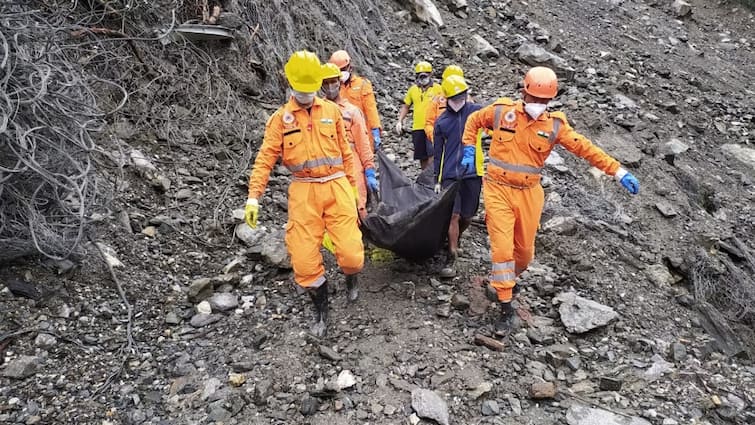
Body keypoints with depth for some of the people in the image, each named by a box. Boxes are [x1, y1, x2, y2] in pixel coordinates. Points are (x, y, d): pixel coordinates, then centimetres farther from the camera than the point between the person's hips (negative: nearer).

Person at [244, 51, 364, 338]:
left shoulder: (331, 110, 7)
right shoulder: (280, 118, 3)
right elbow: (265, 159, -2)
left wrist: (353, 185, 16)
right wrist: (253, 198, -11)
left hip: (336, 187, 1)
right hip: (303, 191, 0)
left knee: (352, 253, -7)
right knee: (304, 260, -1)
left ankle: (351, 279, 31)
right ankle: (321, 309, 24)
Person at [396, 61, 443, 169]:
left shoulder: (437, 88, 0)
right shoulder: (412, 89, 11)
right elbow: (405, 106, 18)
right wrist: (400, 121, 9)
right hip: (417, 128, 4)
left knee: (432, 155, -13)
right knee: (422, 156, 11)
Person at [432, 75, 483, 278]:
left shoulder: (476, 111, 2)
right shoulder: (441, 121, 8)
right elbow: (438, 152, 14)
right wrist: (437, 180, 13)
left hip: (472, 173, 0)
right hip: (450, 175, 0)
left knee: (467, 216, 9)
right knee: (453, 215, -8)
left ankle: (455, 242, 38)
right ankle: (451, 258, 0)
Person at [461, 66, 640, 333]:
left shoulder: (554, 125, -2)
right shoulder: (501, 111, -5)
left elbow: (586, 149, -2)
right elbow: (473, 121, 13)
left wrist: (619, 172, -5)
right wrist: (469, 149, 4)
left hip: (529, 194, 2)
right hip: (498, 191, -2)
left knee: (525, 250, 13)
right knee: (502, 248, -7)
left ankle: (509, 278, 47)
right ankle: (506, 307, 5)